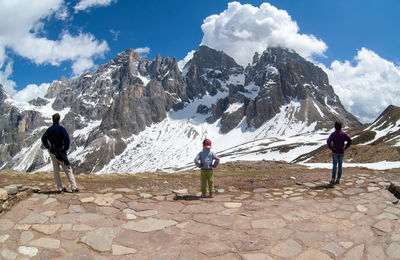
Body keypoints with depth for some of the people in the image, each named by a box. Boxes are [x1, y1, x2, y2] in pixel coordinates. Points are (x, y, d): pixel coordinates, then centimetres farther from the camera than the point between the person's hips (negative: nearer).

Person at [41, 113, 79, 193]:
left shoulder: (49, 130, 7)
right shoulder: (61, 129, -11)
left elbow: (43, 139, 15)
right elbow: (67, 138, -22)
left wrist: (48, 147, 15)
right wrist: (66, 147, -10)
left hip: (52, 153, 5)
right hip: (60, 152, -5)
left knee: (56, 170, 12)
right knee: (68, 170, 0)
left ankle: (60, 188, 13)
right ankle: (74, 187, -4)